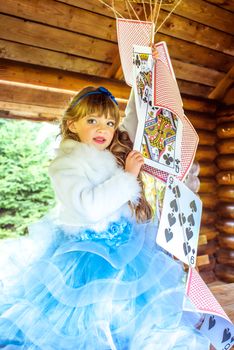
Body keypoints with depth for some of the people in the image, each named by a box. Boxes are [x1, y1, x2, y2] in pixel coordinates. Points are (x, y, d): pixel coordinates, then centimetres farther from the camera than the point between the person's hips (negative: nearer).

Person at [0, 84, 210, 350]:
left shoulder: (120, 153, 6)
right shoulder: (64, 165, -13)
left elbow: (134, 121, 21)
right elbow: (90, 206, -27)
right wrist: (127, 176, -19)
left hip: (127, 252, 6)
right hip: (85, 257, -6)